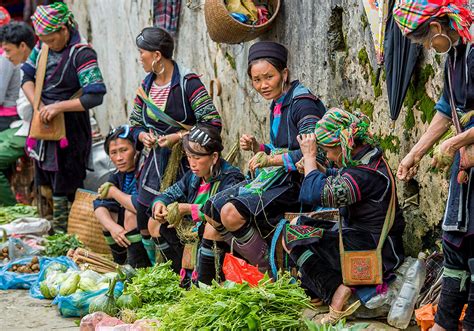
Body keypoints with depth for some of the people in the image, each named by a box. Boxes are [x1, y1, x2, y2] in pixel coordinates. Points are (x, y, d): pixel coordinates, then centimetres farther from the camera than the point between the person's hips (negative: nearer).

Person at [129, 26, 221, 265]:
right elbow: (135, 123, 19)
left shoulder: (188, 82, -14)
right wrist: (143, 136, -4)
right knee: (145, 223, 5)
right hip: (155, 161, 7)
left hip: (183, 162, -7)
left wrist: (178, 136, -22)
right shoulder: (147, 85, 8)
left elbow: (212, 122, -18)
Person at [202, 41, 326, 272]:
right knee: (212, 210, 2)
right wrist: (257, 148, 4)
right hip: (277, 178, 10)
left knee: (231, 213, -26)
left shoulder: (302, 103, -14)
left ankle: (268, 272, -9)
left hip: (297, 183, -10)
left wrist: (272, 160, -29)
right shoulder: (277, 106, 15)